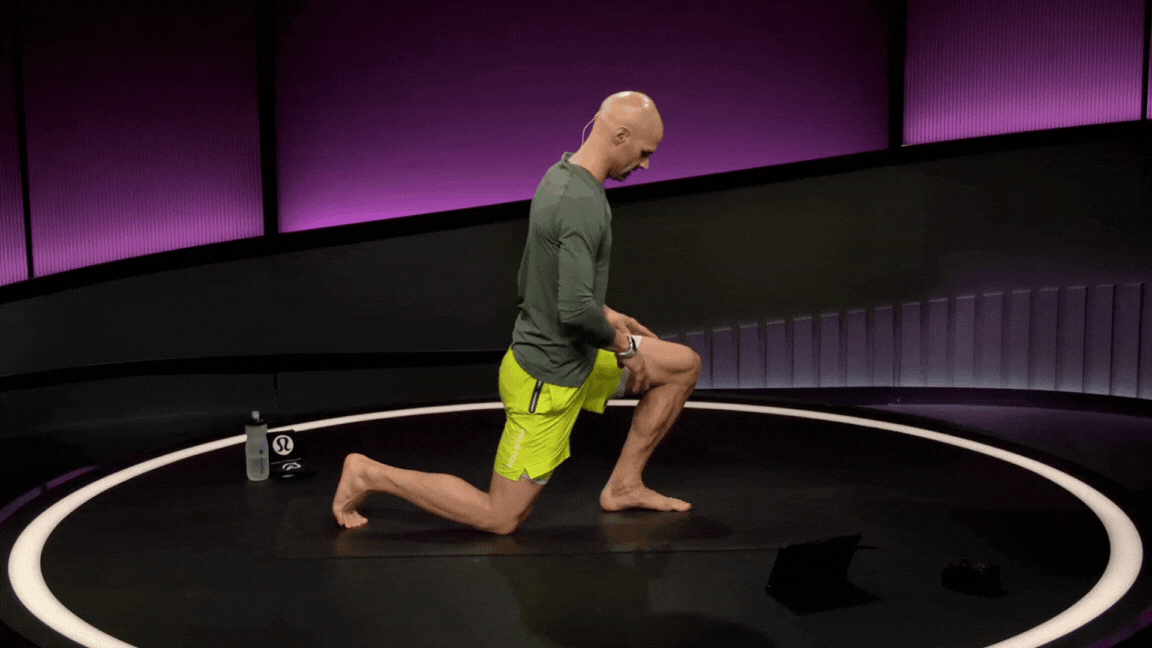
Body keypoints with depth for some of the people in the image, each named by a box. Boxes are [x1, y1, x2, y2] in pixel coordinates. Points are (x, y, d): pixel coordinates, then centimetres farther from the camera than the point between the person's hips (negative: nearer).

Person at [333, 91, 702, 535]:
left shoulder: (561, 176, 5)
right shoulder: (584, 204, -27)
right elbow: (576, 311, -35)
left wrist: (605, 315, 19)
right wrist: (622, 345, -16)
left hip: (574, 356, 10)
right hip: (548, 381, -10)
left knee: (684, 366, 14)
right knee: (500, 518, 4)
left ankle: (624, 486, 21)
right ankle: (370, 475, 12)